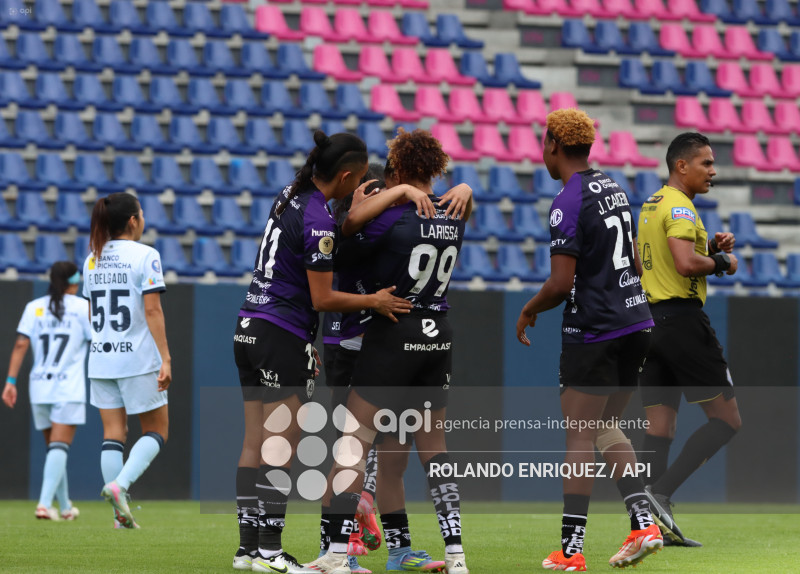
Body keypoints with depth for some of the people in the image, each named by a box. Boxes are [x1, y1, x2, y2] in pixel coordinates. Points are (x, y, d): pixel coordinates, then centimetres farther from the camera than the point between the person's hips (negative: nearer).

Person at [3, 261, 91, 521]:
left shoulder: (34, 307, 6)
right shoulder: (83, 307, -1)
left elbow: (20, 345, -1)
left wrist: (11, 381, -2)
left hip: (39, 387, 4)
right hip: (69, 388, -4)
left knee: (54, 448, 15)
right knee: (60, 447, -8)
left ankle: (65, 507, 24)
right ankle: (45, 503, -25)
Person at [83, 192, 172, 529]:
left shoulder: (92, 260, 10)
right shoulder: (145, 256, -9)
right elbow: (152, 311, -14)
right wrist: (165, 358, -13)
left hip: (101, 358, 6)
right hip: (138, 360, -6)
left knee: (113, 433, 6)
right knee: (156, 430, 7)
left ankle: (121, 513, 2)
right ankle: (120, 485, -15)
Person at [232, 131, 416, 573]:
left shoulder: (290, 196, 9)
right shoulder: (318, 221, -16)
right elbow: (322, 299, -14)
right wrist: (374, 301, -2)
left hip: (249, 331, 9)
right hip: (284, 337, -9)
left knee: (255, 444, 7)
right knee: (282, 445, -6)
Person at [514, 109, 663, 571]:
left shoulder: (569, 203, -15)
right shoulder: (613, 188, 12)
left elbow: (561, 284, -18)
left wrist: (529, 312, -1)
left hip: (593, 332, -8)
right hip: (636, 321, 8)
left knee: (581, 436, -3)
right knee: (606, 428, 17)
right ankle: (643, 521, 5)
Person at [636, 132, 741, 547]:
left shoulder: (651, 205, 19)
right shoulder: (679, 206, -11)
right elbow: (685, 264, -24)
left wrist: (709, 246, 16)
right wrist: (722, 262, -7)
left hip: (650, 320, 10)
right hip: (682, 319, -9)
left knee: (660, 423, 6)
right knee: (726, 419, -4)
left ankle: (653, 519, 0)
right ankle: (661, 494, -15)